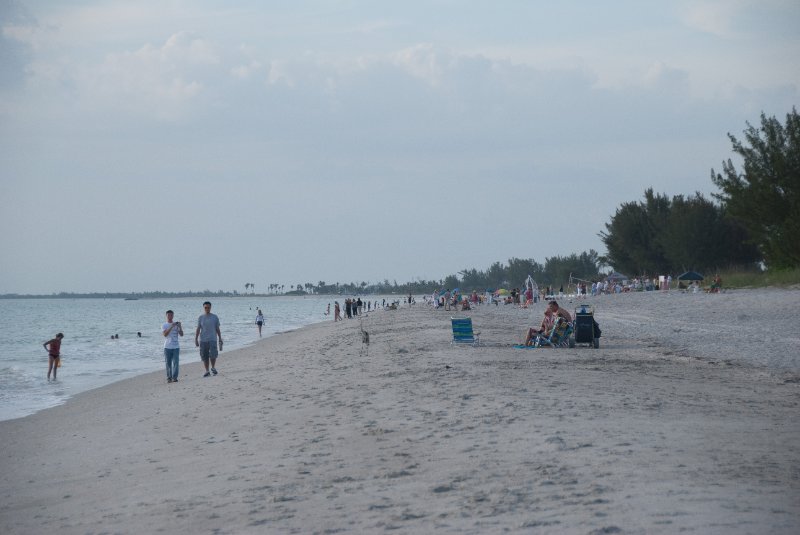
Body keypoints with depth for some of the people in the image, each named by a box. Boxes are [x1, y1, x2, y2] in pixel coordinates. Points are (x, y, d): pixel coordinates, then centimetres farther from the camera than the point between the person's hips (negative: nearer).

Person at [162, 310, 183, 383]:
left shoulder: (176, 324, 10)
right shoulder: (164, 326, 5)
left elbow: (181, 334, 3)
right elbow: (165, 334, -12)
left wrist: (180, 327, -12)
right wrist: (171, 327, -19)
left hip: (176, 347, 1)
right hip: (167, 347, -1)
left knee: (175, 362, -7)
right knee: (168, 363, 0)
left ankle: (174, 377, -8)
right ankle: (169, 377, 6)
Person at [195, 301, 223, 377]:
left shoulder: (214, 317, 6)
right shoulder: (201, 318, 7)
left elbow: (217, 329, 10)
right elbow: (198, 329, 6)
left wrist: (220, 339, 9)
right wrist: (196, 340, -2)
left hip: (212, 339, -2)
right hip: (203, 340, 2)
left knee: (213, 355, -17)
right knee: (204, 357, 2)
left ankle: (213, 368, 5)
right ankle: (207, 371, 12)